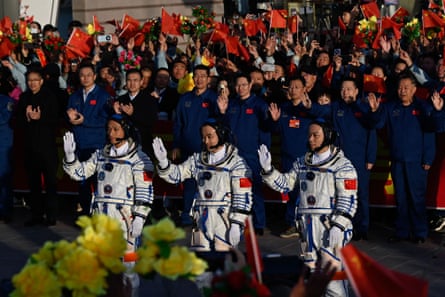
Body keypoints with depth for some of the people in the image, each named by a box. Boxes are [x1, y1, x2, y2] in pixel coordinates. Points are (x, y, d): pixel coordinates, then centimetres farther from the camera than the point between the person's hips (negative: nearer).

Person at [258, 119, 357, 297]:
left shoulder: (342, 165, -5)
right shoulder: (302, 163, 14)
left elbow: (348, 199, -10)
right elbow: (285, 183, 17)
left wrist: (338, 227, -18)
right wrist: (268, 170, 2)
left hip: (330, 227, -6)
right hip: (307, 226, 6)